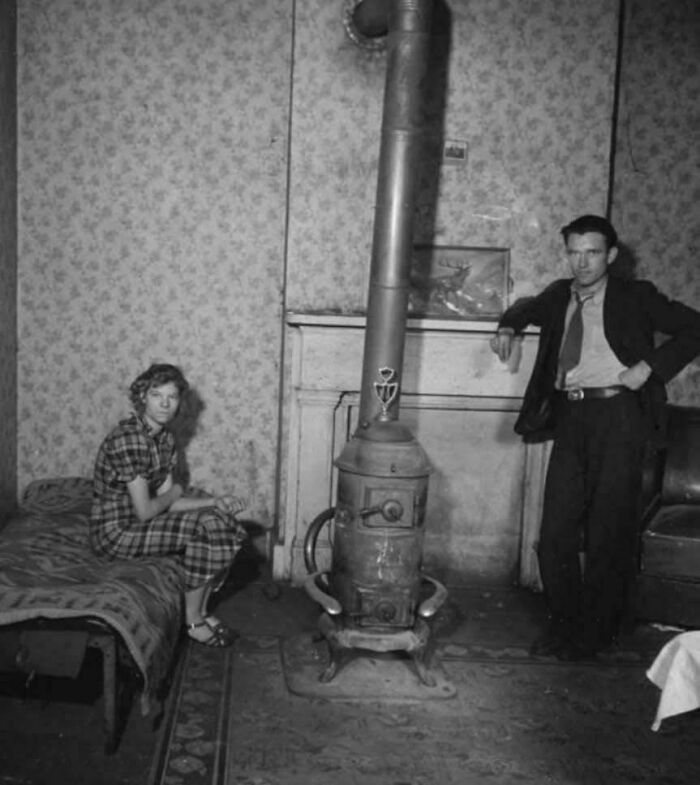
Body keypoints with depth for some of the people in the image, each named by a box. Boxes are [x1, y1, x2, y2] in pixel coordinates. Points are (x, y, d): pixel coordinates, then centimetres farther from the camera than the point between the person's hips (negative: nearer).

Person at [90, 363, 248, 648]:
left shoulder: (165, 438, 4)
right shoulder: (128, 439, -24)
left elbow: (166, 502, 3)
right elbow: (145, 511, -24)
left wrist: (214, 501, -9)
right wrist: (173, 494, -5)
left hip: (139, 521, 9)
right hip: (115, 531, -9)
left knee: (227, 526, 2)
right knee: (201, 528, -21)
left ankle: (200, 610, 12)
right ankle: (193, 621, -3)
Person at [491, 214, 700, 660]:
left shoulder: (635, 297, 2)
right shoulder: (560, 295, 14)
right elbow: (531, 308, 35)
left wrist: (650, 366, -9)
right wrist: (509, 326, 14)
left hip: (617, 415, -4)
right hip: (570, 418, 4)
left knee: (608, 531, 1)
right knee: (557, 528, 4)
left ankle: (597, 632, 15)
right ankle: (564, 622, 21)